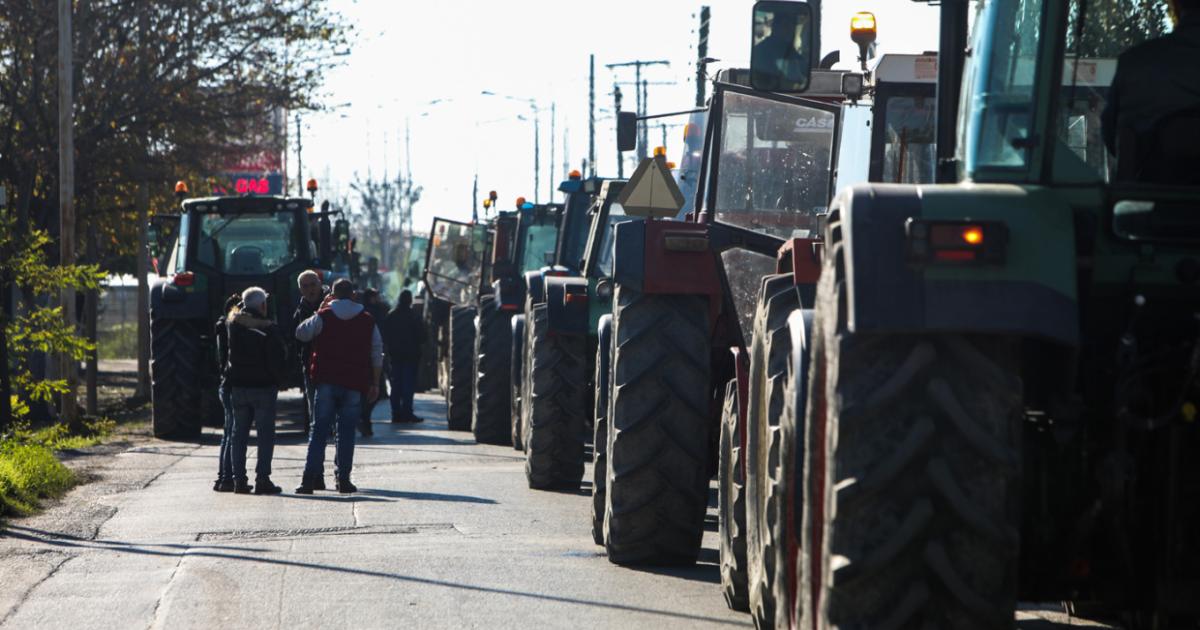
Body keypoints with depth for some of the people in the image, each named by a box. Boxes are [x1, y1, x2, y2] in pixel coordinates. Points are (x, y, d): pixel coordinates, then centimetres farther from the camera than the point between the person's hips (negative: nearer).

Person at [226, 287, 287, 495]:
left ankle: (239, 479, 7)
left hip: (238, 386, 4)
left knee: (239, 433, 10)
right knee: (265, 433, 0)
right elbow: (280, 357, -10)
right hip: (263, 387, -4)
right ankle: (262, 479, -6)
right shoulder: (269, 329, -12)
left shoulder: (233, 324, 1)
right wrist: (277, 379, 4)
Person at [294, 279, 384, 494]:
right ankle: (343, 478, 2)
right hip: (354, 384, 1)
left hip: (326, 381, -1)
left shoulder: (324, 316, -1)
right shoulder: (367, 321, 6)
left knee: (319, 430, 2)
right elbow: (377, 354, 6)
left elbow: (301, 333, 7)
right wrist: (375, 383, 11)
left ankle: (310, 477, -6)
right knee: (347, 431, 5)